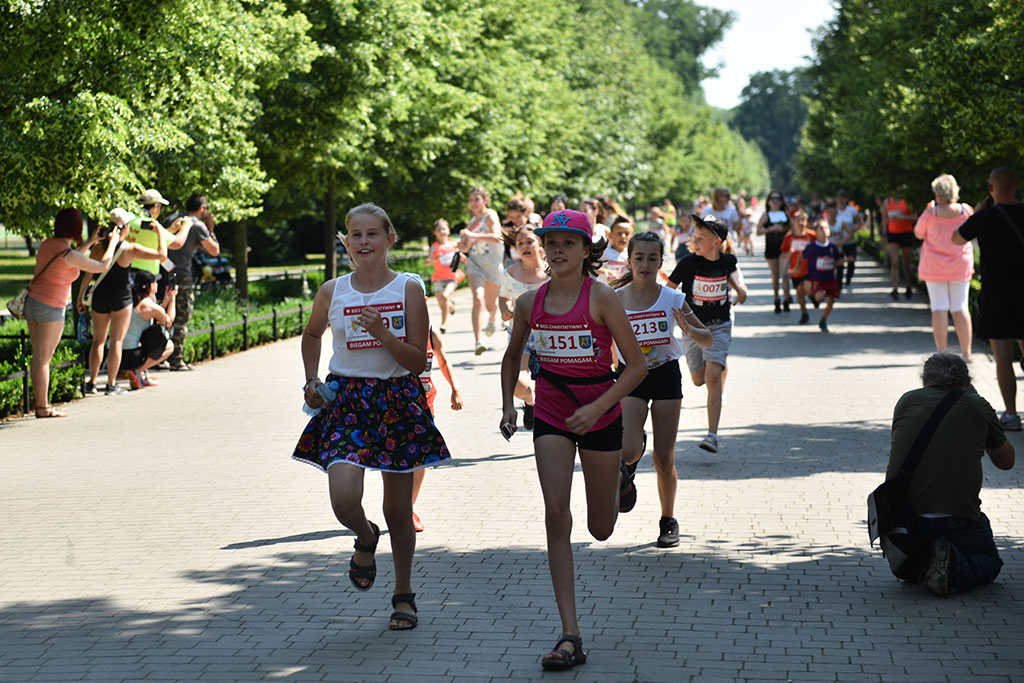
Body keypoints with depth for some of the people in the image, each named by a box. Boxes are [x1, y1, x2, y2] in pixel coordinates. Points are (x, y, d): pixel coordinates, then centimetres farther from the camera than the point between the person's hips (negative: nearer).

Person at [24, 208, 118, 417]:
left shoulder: (47, 244, 6)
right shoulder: (68, 254, -17)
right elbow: (102, 266, -6)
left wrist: (90, 242, 28)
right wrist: (113, 242, 8)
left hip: (32, 302, 8)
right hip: (51, 307, -8)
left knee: (38, 357, 12)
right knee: (43, 359, -3)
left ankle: (40, 403, 16)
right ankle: (43, 407, 3)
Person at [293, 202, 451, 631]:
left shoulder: (408, 290, -4)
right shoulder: (332, 292, 1)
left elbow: (419, 360, -6)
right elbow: (312, 335, 22)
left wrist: (384, 335, -20)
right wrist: (312, 380, 11)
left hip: (398, 399, 0)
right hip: (346, 401, 1)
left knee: (398, 509, 7)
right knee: (344, 499, -19)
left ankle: (404, 595, 26)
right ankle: (366, 539, 17)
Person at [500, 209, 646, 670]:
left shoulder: (602, 298, -13)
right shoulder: (529, 303, -2)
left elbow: (636, 365, -12)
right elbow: (512, 356, 17)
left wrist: (597, 409, -21)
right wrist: (507, 406, 4)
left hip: (600, 416, -2)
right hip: (551, 414, 2)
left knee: (601, 529, 11)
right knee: (556, 514, -15)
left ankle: (617, 474, 50)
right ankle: (570, 637, -15)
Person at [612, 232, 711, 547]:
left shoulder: (672, 299, -6)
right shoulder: (614, 300, -6)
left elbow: (708, 340, -1)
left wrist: (689, 330, -22)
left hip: (666, 377, 0)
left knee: (664, 459, 2)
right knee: (628, 450, -21)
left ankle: (668, 521, 23)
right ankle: (629, 465, 18)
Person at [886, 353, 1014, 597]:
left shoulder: (907, 401, 10)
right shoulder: (978, 407, 7)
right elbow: (1006, 461, 24)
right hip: (956, 519, -3)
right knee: (989, 562, 24)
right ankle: (953, 568, -8)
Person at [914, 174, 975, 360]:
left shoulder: (931, 213, -12)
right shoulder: (966, 211, -6)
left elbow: (918, 233, 3)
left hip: (935, 266, -2)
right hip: (960, 265, 2)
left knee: (939, 308, 1)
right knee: (960, 308, 8)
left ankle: (941, 352, -2)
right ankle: (966, 352, 8)